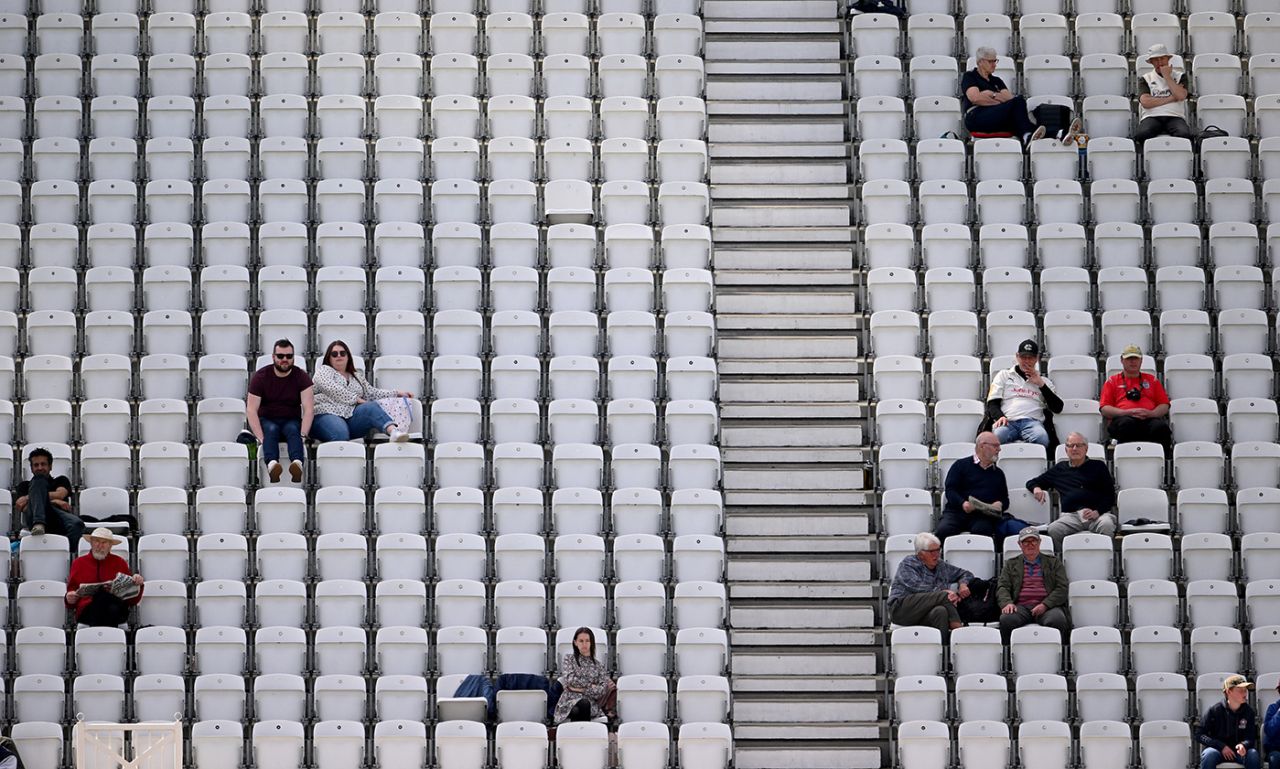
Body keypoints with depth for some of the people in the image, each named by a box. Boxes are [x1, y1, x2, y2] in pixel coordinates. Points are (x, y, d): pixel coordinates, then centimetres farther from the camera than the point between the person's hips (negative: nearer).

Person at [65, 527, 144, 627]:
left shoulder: (120, 563, 20)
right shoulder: (78, 563, 21)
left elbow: (133, 600, 16)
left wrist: (138, 584, -4)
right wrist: (70, 599, -4)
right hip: (87, 610, 0)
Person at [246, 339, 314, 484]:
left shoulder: (301, 377, -4)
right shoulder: (261, 376, -6)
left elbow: (309, 409, -13)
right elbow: (251, 409, -13)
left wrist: (303, 435, -28)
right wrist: (261, 438, -27)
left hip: (291, 421, 0)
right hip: (266, 420, 0)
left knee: (293, 429, -33)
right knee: (271, 429, -33)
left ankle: (297, 463, -63)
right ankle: (272, 465, -63)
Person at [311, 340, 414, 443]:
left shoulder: (357, 377, 31)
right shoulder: (323, 370, 14)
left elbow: (371, 393, 24)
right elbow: (332, 389, -4)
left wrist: (396, 393, 13)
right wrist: (356, 399, -7)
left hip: (351, 417, 3)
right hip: (326, 415, -3)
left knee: (371, 407, -31)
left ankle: (393, 430, -56)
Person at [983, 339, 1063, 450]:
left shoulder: (1043, 381, 29)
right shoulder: (1004, 375, 26)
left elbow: (1058, 408, 16)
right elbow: (992, 403, 14)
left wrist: (1041, 385, 9)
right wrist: (1000, 417, -9)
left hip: (1033, 421, 1)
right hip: (1008, 420, -1)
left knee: (1041, 438, -38)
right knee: (997, 436, -39)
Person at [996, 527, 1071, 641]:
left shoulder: (1053, 562, 19)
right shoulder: (1011, 564, 23)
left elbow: (1062, 588, 8)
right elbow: (1002, 587, 12)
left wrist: (1045, 605, -9)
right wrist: (1007, 603, -12)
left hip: (1047, 606, -1)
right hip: (1021, 606, 1)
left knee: (1057, 620, -36)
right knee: (1006, 620, -34)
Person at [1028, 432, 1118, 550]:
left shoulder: (1098, 466, 20)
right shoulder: (1060, 469, 27)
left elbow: (1110, 496, 12)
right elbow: (1032, 483, 34)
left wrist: (1097, 511, -8)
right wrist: (1036, 488, 8)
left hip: (1098, 513, -1)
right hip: (1071, 515, 1)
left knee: (1107, 525, -37)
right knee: (1053, 530, -32)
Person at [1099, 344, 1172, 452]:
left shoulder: (1152, 380, 29)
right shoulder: (1112, 381, 24)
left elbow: (1164, 406, 20)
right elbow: (1104, 409, 11)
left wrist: (1151, 413, -4)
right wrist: (1128, 412, -6)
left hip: (1149, 419, 1)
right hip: (1123, 418, -1)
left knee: (1161, 427, -35)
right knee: (1126, 423, -40)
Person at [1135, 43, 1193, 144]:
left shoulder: (1180, 76, 20)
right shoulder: (1145, 79, 17)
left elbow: (1181, 96, -2)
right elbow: (1145, 102, -1)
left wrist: (1167, 76, 4)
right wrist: (1171, 98, 0)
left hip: (1175, 117, 0)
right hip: (1151, 117, 0)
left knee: (1185, 135, -35)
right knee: (1142, 135, -36)